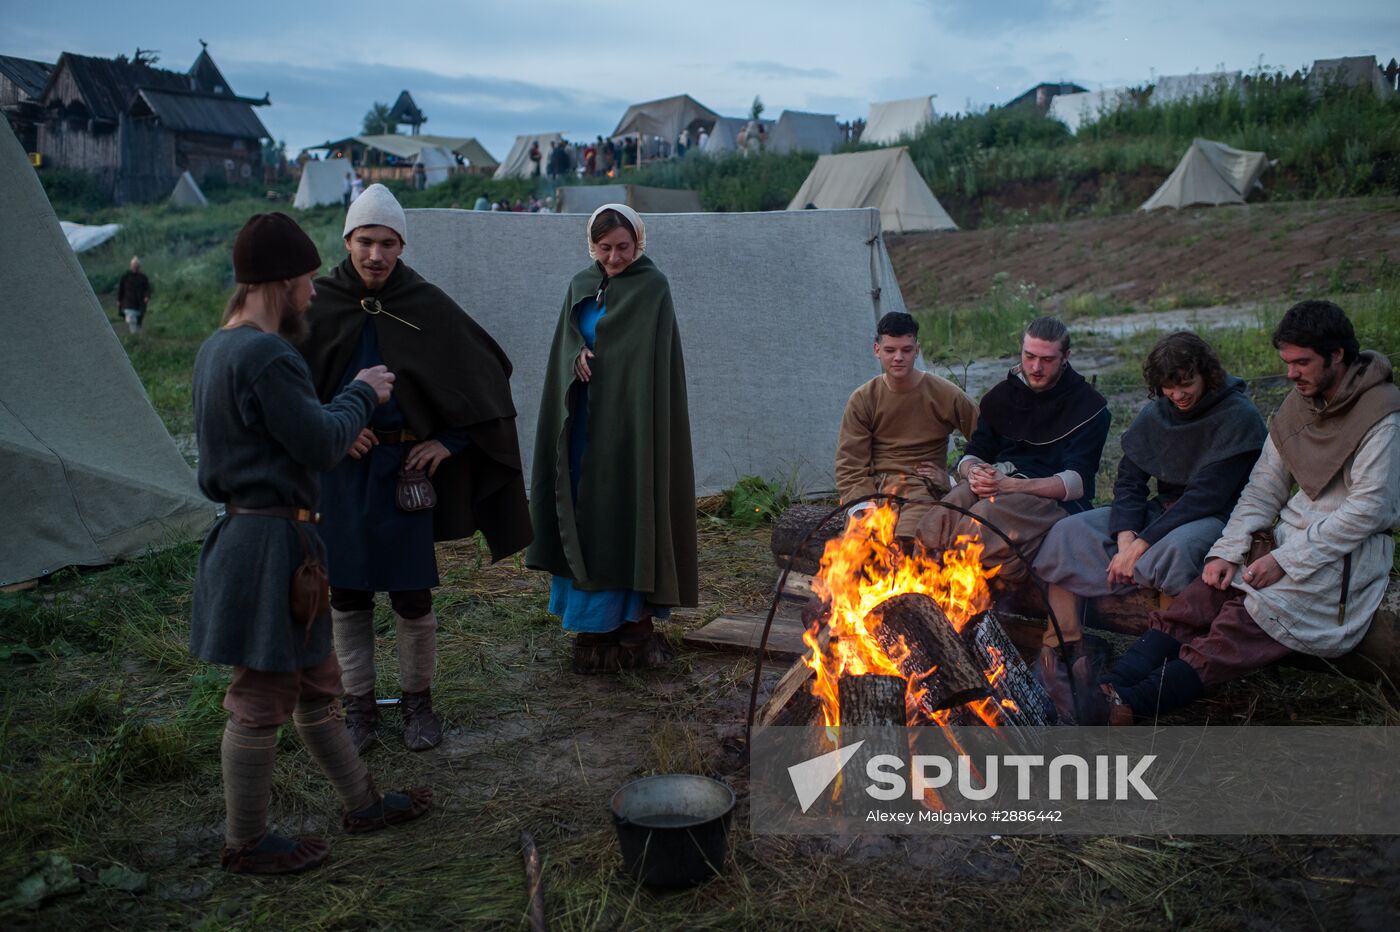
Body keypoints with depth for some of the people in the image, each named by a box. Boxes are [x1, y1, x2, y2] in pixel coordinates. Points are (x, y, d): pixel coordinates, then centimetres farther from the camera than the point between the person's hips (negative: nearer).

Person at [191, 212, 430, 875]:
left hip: (246, 528, 11)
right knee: (262, 699, 4)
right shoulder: (266, 356, -22)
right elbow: (321, 445, -19)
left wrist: (350, 400, 15)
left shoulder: (215, 350, 11)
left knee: (316, 684, 20)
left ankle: (362, 803, 35)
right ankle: (246, 843, 21)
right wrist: (362, 392, -4)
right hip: (272, 540, -11)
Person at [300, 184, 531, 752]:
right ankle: (360, 705, 24)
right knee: (346, 594, 8)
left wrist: (450, 440, -4)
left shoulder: (428, 307, -3)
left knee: (412, 596, 1)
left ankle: (417, 699, 23)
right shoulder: (320, 306, 0)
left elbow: (487, 371, 2)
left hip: (403, 469, -1)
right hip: (340, 467, 2)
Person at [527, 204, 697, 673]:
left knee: (625, 511, -5)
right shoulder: (581, 286, 13)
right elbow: (567, 344, 6)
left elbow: (644, 357, -11)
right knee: (583, 514, 6)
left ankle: (635, 621, 5)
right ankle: (598, 622, 16)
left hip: (628, 421, -5)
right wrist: (578, 358, -14)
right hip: (586, 421, 6)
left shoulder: (652, 286, -4)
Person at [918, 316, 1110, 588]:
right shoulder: (1000, 396, 18)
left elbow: (1077, 482, -9)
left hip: (1055, 499, -4)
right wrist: (973, 472, -8)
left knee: (985, 516, -38)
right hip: (994, 487, 4)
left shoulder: (1089, 406, 2)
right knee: (938, 522, -32)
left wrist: (1011, 485, -22)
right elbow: (971, 456, 20)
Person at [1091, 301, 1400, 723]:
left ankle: (1130, 705, -37)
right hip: (1290, 537, 6)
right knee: (1190, 606, -18)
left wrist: (1286, 560, -19)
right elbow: (1264, 486, 10)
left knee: (1239, 629, -28)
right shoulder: (1299, 404, 10)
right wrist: (1228, 550, -4)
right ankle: (1107, 691, -31)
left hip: (1345, 555, -6)